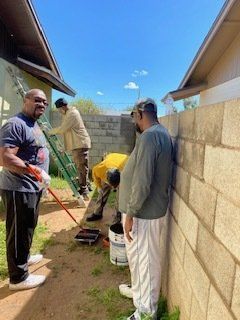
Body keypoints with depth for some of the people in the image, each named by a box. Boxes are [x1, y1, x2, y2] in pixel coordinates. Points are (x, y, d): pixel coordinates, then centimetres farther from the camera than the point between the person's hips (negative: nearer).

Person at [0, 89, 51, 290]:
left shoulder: (34, 125, 14)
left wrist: (39, 178, 23)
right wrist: (36, 171, -28)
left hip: (32, 187, 10)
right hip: (18, 189, -10)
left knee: (28, 228, 25)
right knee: (19, 232, 3)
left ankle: (24, 257, 46)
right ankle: (18, 277, 18)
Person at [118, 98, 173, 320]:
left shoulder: (149, 136, -23)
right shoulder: (162, 133, 10)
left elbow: (142, 182, -28)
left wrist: (130, 213, -19)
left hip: (144, 212, -10)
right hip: (151, 208, 10)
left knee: (143, 259, 6)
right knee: (141, 257, 25)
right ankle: (139, 291, 45)